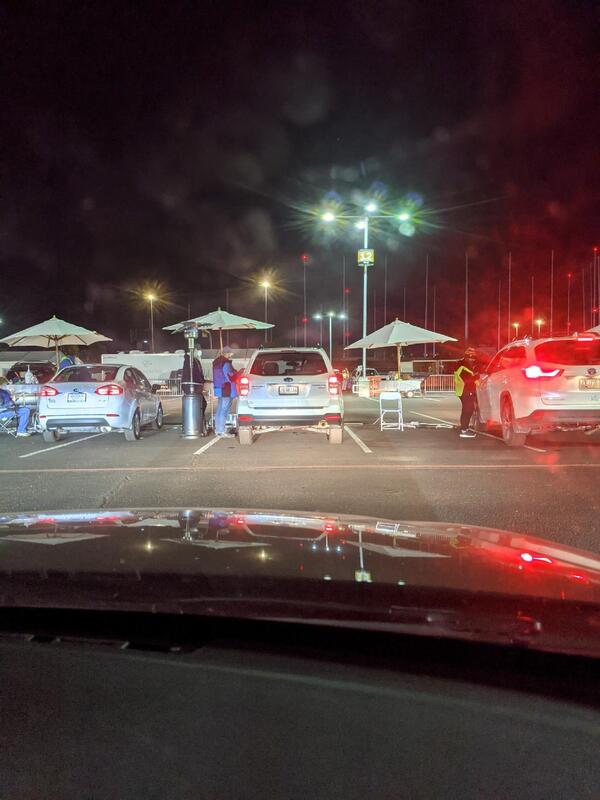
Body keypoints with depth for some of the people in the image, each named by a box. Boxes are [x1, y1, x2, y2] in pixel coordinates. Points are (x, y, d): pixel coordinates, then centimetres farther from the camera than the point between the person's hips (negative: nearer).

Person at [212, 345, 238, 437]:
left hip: (219, 389, 9)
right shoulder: (226, 363, -18)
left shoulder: (216, 362, 13)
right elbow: (231, 377, -20)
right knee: (224, 411, -5)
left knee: (219, 410, 15)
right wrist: (237, 374, -3)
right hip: (226, 390, -9)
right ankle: (222, 431, -3)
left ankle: (217, 429, 21)